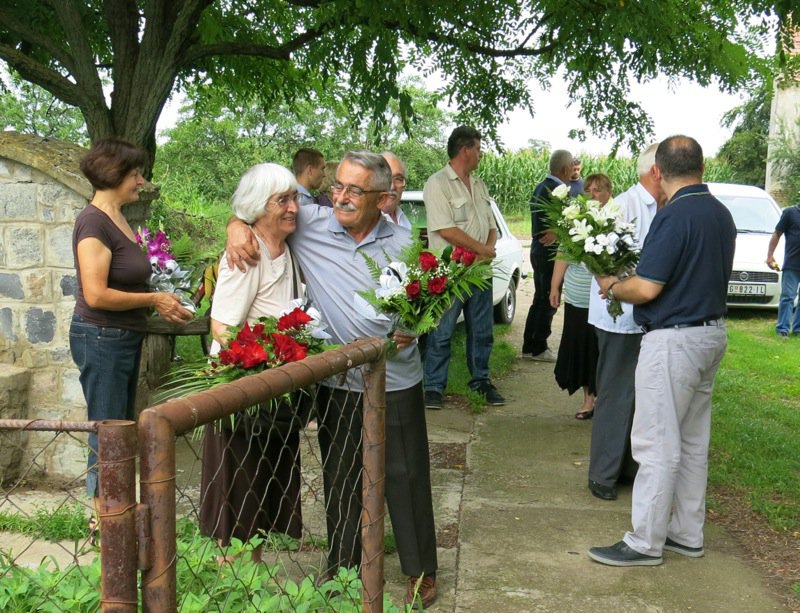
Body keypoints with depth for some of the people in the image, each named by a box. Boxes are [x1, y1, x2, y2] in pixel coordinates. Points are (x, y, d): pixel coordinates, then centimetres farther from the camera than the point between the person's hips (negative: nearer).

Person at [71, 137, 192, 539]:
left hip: (126, 337, 10)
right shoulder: (94, 222, -17)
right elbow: (96, 295, -23)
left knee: (122, 429, 16)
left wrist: (161, 302, 2)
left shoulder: (119, 219, 11)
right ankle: (101, 518, 12)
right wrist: (154, 299, -15)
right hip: (100, 337, -10)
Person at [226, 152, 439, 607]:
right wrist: (238, 224, -15)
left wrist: (413, 329, -13)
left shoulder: (404, 244, -4)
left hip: (396, 385, -1)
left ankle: (421, 569, 27)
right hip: (336, 382, 1)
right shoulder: (311, 225, -6)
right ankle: (342, 564, 35)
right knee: (340, 478, 15)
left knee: (406, 476, 9)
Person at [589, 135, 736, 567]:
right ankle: (687, 534, 26)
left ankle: (644, 543, 7)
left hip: (674, 339, -9)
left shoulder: (675, 216, -20)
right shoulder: (721, 214, 8)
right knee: (693, 441, 16)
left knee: (657, 445, -1)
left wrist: (611, 286, -2)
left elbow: (647, 288, -23)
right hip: (712, 333, 9)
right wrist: (631, 278, 19)